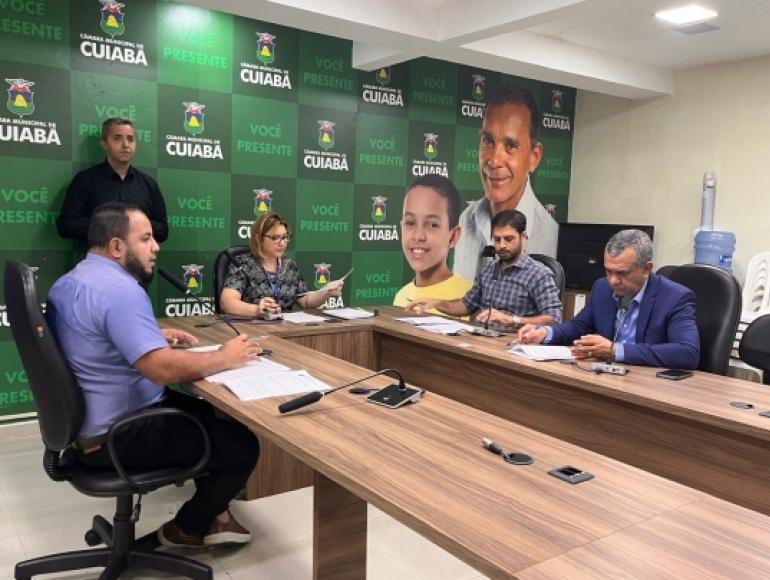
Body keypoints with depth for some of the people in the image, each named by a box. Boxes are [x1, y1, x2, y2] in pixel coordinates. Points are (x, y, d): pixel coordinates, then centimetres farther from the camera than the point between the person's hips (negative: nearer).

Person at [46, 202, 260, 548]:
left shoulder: (69, 283, 8)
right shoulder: (119, 288, -26)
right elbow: (163, 368, -35)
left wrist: (155, 336, 12)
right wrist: (226, 357, -20)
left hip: (86, 421, 11)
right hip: (116, 436, -11)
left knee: (211, 413, 20)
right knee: (242, 446, -4)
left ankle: (211, 512, 26)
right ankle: (186, 529, 17)